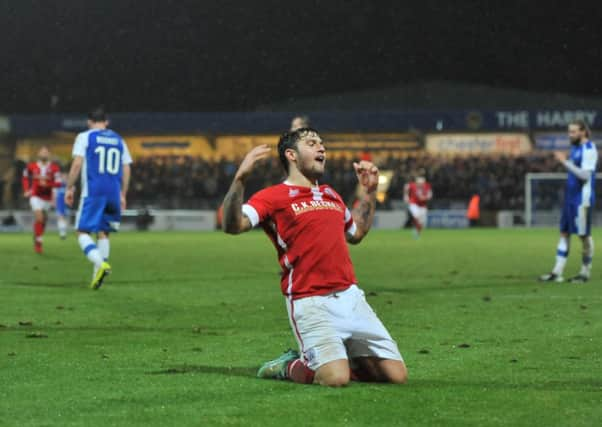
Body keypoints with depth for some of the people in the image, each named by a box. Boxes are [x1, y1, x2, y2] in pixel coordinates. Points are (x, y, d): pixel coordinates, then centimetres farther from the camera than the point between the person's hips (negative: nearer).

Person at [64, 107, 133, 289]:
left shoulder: (85, 137, 3)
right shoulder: (118, 140, 16)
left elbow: (77, 163, -7)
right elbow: (126, 170, 14)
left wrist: (70, 188, -1)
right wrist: (123, 195, 20)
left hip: (92, 192, -4)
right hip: (113, 193, 4)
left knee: (83, 232, -2)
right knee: (103, 233, 13)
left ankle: (100, 263, -26)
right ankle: (97, 275, 8)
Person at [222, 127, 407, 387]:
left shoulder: (331, 195, 21)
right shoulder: (273, 197, 0)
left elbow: (356, 233, 37)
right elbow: (233, 225, -16)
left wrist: (369, 191, 31)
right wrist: (240, 179, -28)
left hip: (350, 297, 6)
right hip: (310, 303, -6)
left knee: (396, 375, -2)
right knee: (335, 378, -25)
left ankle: (337, 358, 21)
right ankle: (289, 367, 7)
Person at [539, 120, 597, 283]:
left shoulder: (589, 150, -14)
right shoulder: (575, 147, 14)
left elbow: (585, 175, -22)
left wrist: (566, 162, -23)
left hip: (582, 199, -9)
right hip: (571, 197, 9)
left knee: (584, 235, -1)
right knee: (564, 233, 7)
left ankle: (585, 272, 9)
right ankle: (557, 273, 8)